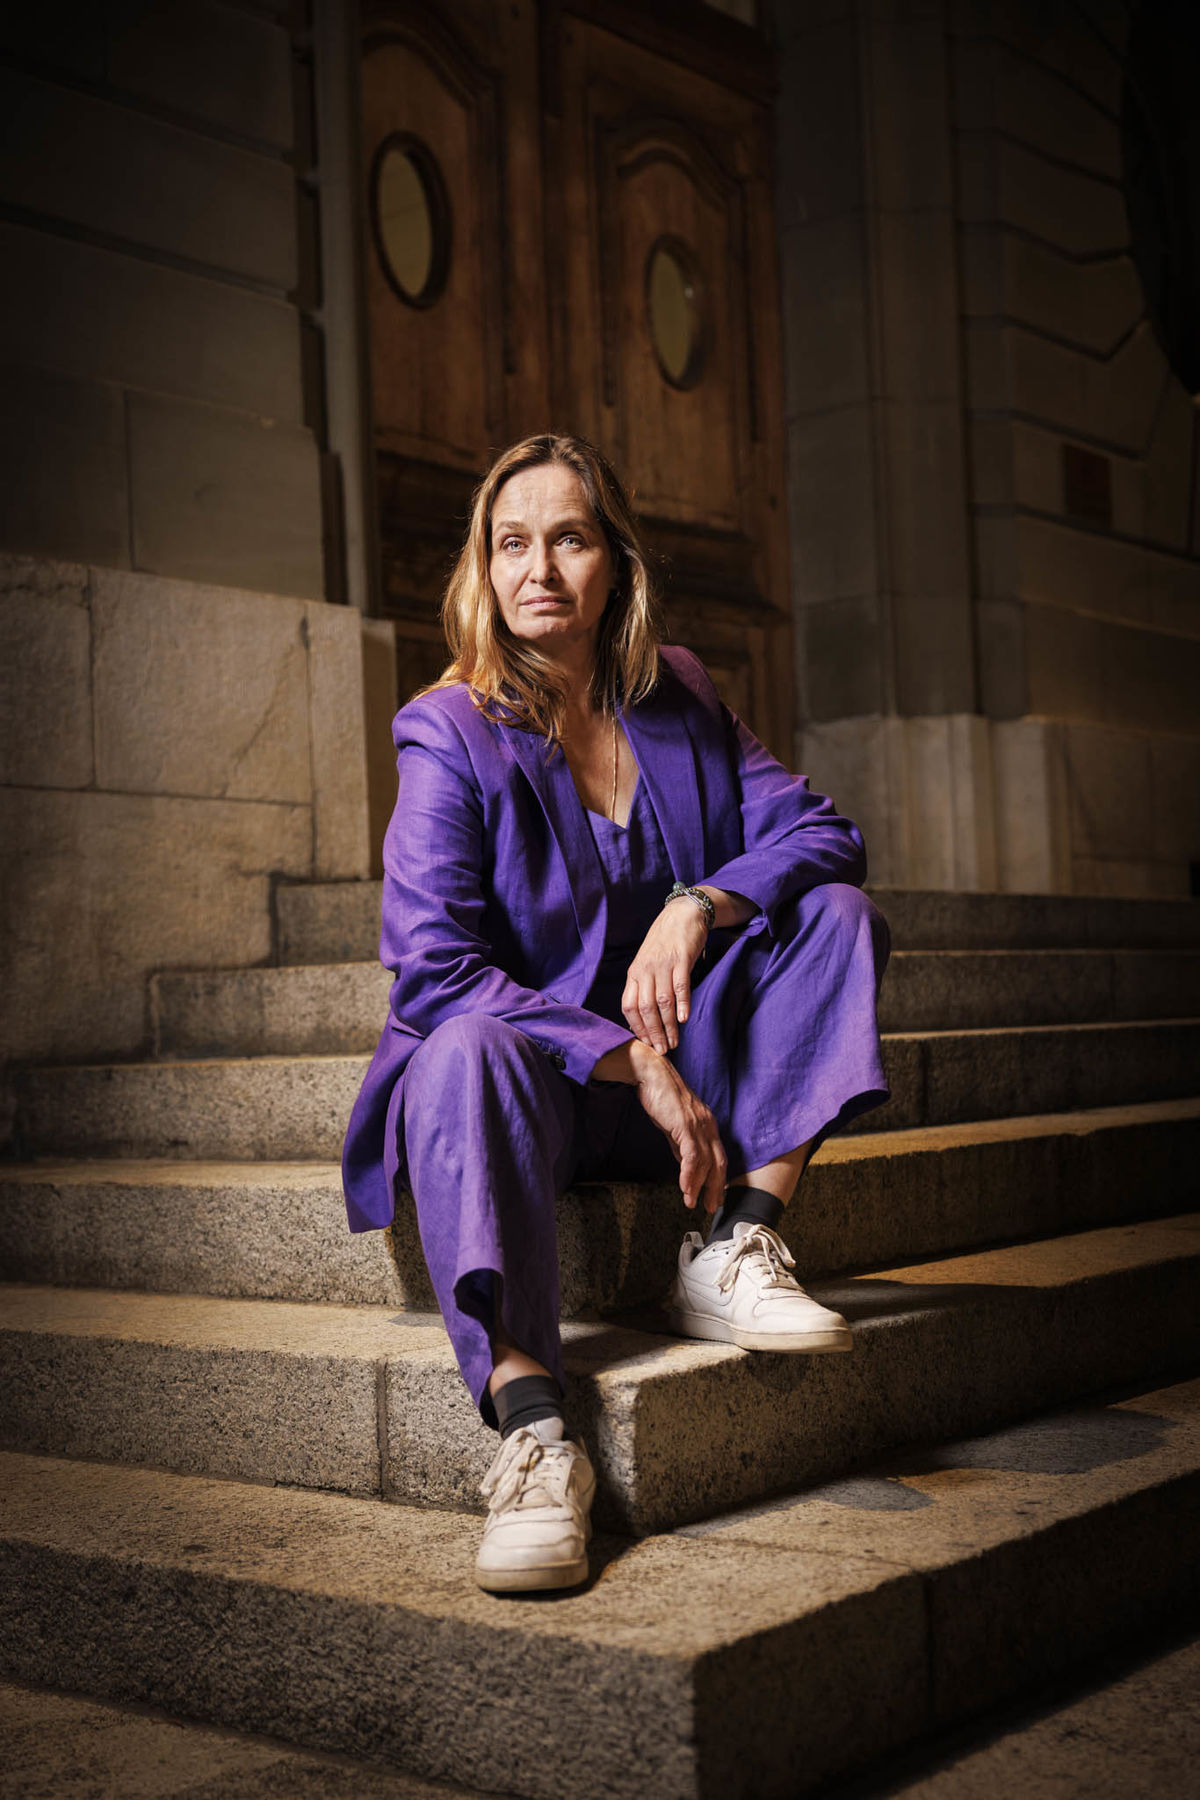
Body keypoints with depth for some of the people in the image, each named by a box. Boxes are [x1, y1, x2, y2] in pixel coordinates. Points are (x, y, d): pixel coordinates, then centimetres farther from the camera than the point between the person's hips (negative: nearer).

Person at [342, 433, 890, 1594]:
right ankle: (529, 1425, -48)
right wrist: (635, 1063, -25)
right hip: (534, 1081, -4)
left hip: (682, 1074, 5)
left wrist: (699, 906, -21)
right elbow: (434, 967, -20)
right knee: (465, 1048, -38)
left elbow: (822, 833, 0)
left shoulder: (679, 701, 5)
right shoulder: (449, 735, -10)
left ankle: (731, 1257, -20)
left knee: (835, 913, -11)